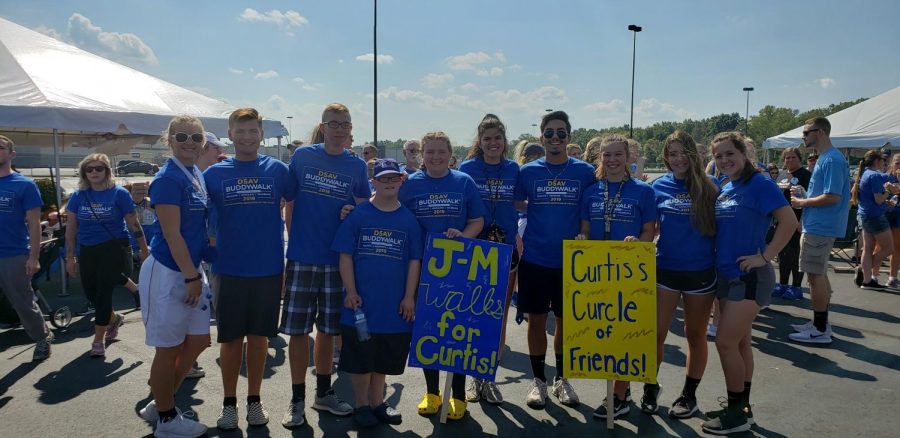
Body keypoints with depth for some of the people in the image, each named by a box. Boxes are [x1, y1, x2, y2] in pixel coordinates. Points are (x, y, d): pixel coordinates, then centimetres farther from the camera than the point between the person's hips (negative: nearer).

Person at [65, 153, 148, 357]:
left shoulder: (119, 194, -5)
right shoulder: (78, 196, 5)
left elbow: (134, 224, -3)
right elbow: (71, 228, 8)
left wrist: (144, 250, -2)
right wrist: (70, 257, 6)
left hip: (114, 248, -4)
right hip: (87, 251, 4)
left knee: (103, 292, -4)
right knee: (91, 294, 10)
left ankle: (98, 341, 9)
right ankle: (114, 318, 41)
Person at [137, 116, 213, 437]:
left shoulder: (198, 176, 10)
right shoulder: (168, 179, -15)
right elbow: (172, 235, -19)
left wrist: (197, 274, 13)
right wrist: (192, 277, -16)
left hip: (191, 270, 9)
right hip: (167, 273, -9)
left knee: (197, 342, 15)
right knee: (168, 349, 5)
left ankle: (159, 404, 33)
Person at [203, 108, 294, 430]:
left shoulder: (277, 170, 1)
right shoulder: (214, 174, 2)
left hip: (269, 269, 0)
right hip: (229, 270, 0)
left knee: (259, 336, 10)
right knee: (231, 338, 8)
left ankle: (254, 400, 25)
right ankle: (229, 403, 23)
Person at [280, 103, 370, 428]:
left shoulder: (357, 166, 4)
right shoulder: (302, 157, 1)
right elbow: (289, 203, 7)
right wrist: (294, 240, 3)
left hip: (338, 259, 2)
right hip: (302, 258, -1)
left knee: (327, 329, 12)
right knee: (298, 331, 2)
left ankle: (324, 393, 27)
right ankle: (297, 400, 16)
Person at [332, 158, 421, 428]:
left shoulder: (409, 219, 3)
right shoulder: (358, 215, -3)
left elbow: (414, 261, 4)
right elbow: (345, 255, -3)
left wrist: (409, 297, -2)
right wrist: (351, 291, -9)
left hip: (395, 306, 2)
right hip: (361, 304, -2)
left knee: (384, 358, 15)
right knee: (360, 359, 7)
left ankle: (377, 403, 33)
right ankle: (362, 405, 26)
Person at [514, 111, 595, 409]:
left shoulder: (585, 172, -1)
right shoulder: (528, 171, 0)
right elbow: (517, 206, 10)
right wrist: (545, 214, 0)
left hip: (570, 260, 0)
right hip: (534, 259, 0)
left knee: (566, 321, 11)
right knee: (536, 320, 8)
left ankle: (561, 378, 29)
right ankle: (538, 379, 24)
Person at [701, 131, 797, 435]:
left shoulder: (759, 184, -13)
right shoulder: (723, 190, 9)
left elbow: (789, 222, -19)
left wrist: (764, 256, -20)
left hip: (749, 276, -8)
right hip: (726, 275, 8)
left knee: (726, 342, -8)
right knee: (739, 342, 14)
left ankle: (737, 413, 7)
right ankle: (741, 407, 25)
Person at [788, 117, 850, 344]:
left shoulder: (832, 160, -16)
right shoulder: (823, 158, 14)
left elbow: (832, 197, -22)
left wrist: (802, 203, -12)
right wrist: (803, 196, 7)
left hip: (819, 228, -10)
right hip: (818, 226, 10)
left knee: (816, 275, -4)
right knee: (819, 275, 15)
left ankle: (820, 330, 3)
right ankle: (820, 323, 25)